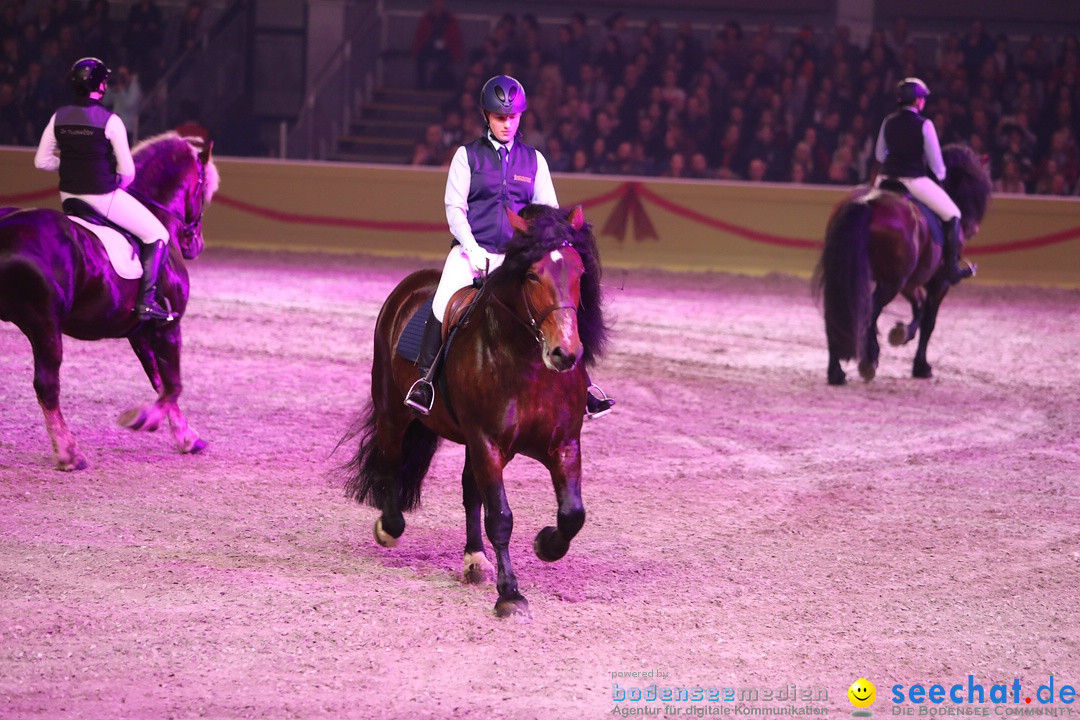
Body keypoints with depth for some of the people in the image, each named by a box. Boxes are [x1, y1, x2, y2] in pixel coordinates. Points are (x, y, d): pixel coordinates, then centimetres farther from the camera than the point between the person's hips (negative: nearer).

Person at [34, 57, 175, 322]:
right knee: (157, 235, 6)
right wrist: (118, 184, 6)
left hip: (69, 196, 6)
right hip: (103, 197, -6)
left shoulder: (59, 118, 0)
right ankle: (146, 302, -3)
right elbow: (128, 170, -14)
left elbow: (42, 161, 3)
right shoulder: (110, 121, -16)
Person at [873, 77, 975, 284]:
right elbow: (936, 162, -5)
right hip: (914, 180, -5)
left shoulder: (889, 121, 5)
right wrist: (940, 177, 14)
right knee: (952, 215, 6)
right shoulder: (924, 125, -10)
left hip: (885, 179, 5)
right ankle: (952, 270, 2)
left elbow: (879, 154, 14)